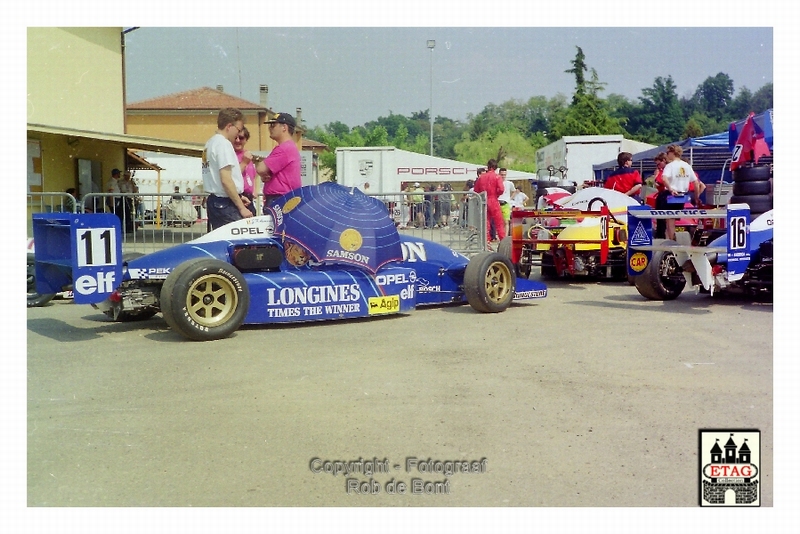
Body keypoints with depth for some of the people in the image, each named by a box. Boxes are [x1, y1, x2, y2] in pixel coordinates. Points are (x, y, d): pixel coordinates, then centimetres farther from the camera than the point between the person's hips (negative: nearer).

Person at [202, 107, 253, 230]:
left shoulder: (210, 143, 17)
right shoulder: (224, 144, -12)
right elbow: (226, 180, -19)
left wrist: (237, 197, 21)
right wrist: (241, 207, -15)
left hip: (213, 200, 10)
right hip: (226, 204, -10)